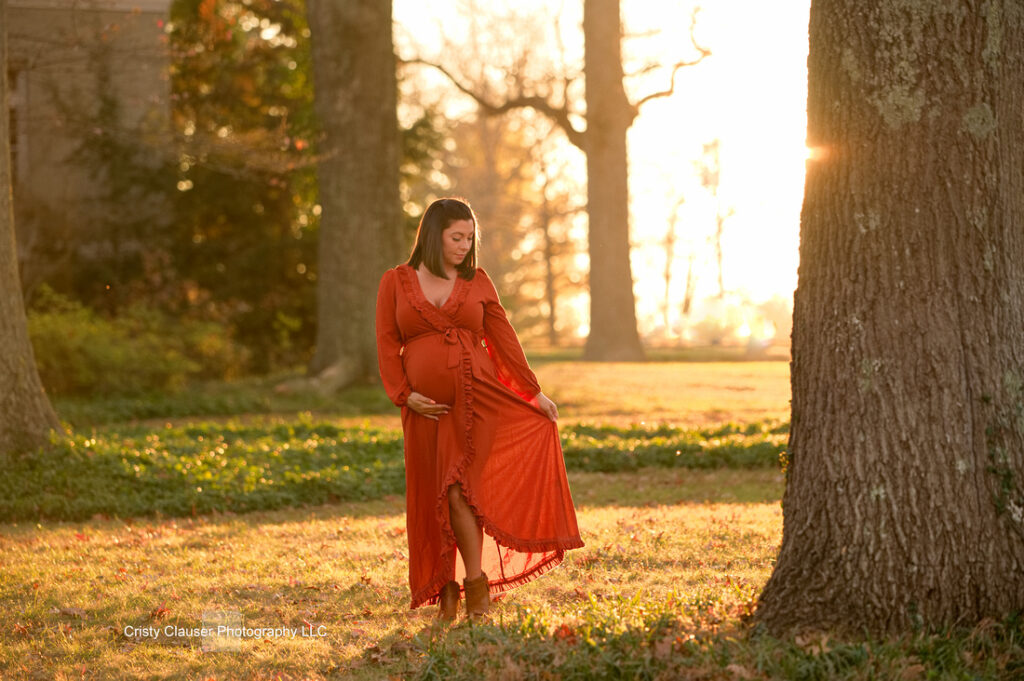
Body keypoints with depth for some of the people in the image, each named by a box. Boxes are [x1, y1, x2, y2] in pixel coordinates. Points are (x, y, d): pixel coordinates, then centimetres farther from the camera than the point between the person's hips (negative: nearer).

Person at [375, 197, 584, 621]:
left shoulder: (477, 282, 8)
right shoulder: (396, 282, 6)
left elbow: (503, 338, 8)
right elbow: (386, 345, 3)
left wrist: (533, 392, 6)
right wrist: (403, 395, -8)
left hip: (477, 398, -1)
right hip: (428, 408, 1)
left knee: (459, 490, -11)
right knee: (435, 496, 4)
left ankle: (475, 583, -5)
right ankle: (445, 586, 16)